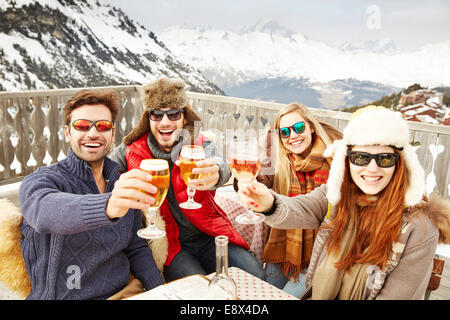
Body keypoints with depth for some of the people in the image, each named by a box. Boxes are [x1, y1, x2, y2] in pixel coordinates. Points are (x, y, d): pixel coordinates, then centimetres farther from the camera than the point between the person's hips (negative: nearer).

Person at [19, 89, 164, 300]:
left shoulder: (125, 185, 7)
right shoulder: (39, 181, -8)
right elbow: (44, 211, -32)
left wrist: (161, 291, -2)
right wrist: (107, 206, -51)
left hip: (123, 291, 3)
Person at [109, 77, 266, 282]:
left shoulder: (200, 145, -5)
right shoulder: (131, 151, -3)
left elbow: (220, 165, -28)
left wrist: (215, 174, -53)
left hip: (208, 236, 2)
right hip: (168, 243, -1)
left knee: (255, 275, -14)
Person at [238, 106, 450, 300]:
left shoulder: (421, 226, -15)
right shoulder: (334, 196, -5)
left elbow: (396, 295, -13)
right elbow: (297, 211, -23)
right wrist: (269, 205, -45)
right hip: (318, 295, 2)